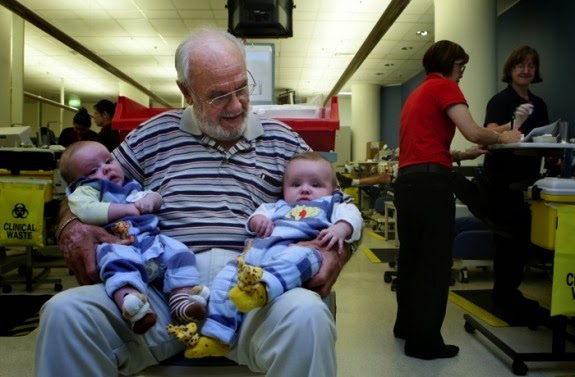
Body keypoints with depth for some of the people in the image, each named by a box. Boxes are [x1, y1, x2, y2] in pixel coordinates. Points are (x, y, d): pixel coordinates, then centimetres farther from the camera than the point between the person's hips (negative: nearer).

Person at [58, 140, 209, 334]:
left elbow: (157, 198, 36)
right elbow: (86, 211, -9)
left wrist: (150, 199, 9)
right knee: (117, 259, -38)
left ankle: (182, 298, -27)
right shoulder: (87, 190, 13)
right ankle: (130, 299, -62)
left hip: (151, 240, 6)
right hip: (117, 245, -6)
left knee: (177, 250, -16)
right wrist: (127, 209, -6)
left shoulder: (131, 187, 32)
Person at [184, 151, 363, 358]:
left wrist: (341, 228, -13)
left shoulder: (331, 205, 28)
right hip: (257, 250, 5)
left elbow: (350, 215, 10)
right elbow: (262, 210, 29)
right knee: (226, 276, -15)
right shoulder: (278, 206, 41)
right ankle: (216, 336, -16)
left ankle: (262, 287, -64)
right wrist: (258, 219, 4)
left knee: (302, 256, -38)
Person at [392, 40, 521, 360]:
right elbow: (472, 132, -13)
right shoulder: (444, 86, -2)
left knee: (412, 255, 15)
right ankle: (425, 341, 2)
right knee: (434, 260, -4)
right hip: (430, 180, -9)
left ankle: (407, 325, 26)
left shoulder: (417, 93, 25)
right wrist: (502, 137, 5)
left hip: (407, 178, 9)